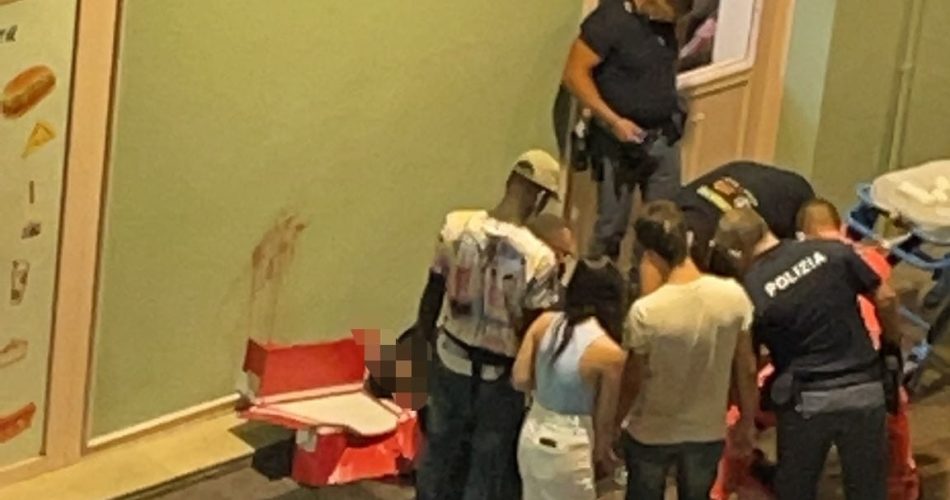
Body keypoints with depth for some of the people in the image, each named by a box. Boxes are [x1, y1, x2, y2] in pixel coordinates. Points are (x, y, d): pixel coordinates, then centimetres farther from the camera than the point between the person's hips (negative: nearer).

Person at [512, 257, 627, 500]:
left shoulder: (544, 322, -5)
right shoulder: (610, 353, -18)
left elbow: (520, 380, -4)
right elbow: (604, 418, -9)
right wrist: (602, 450, 11)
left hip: (532, 434, 6)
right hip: (567, 448, -6)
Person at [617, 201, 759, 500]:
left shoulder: (645, 312, -27)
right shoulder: (733, 296, -18)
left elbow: (632, 382, -14)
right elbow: (746, 370, -7)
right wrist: (748, 423, 10)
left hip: (651, 434, -3)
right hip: (708, 432, 3)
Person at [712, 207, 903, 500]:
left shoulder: (752, 292, -10)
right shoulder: (833, 252, -4)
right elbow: (885, 298, 1)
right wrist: (892, 340, 19)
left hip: (808, 400, -2)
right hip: (865, 390, 3)